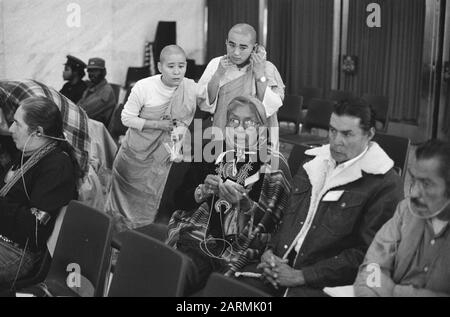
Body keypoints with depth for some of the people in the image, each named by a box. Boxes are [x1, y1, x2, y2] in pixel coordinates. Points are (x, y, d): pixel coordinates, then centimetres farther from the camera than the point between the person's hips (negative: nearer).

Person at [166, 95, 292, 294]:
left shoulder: (274, 164, -1)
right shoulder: (214, 153, 9)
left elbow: (270, 224, -4)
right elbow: (181, 199, 13)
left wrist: (243, 203, -20)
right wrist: (203, 191, -8)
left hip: (237, 250, -3)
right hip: (196, 237, 3)